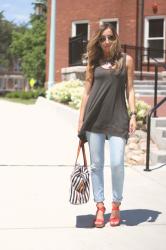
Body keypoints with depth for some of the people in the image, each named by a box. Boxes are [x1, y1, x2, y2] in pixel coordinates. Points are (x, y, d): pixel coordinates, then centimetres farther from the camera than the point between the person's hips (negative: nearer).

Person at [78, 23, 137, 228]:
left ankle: (116, 206, 12)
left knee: (117, 164, -8)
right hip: (94, 119, 2)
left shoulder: (126, 60, 8)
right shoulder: (93, 62, 10)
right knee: (96, 164, 4)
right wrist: (81, 121, 7)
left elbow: (129, 89, 7)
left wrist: (133, 114, -4)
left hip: (117, 119, -1)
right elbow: (87, 92, 10)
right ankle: (99, 207, 15)